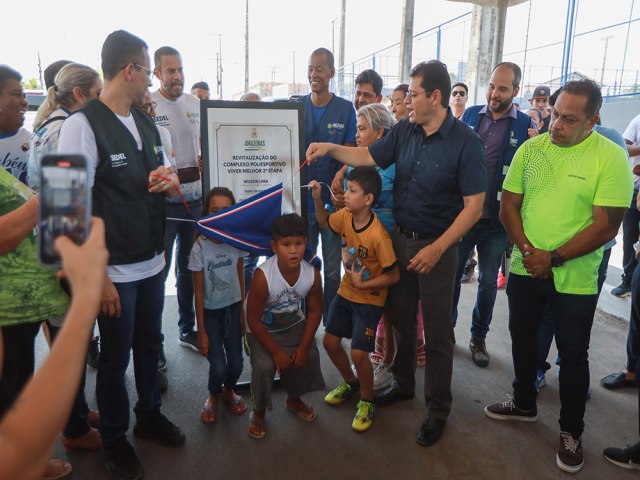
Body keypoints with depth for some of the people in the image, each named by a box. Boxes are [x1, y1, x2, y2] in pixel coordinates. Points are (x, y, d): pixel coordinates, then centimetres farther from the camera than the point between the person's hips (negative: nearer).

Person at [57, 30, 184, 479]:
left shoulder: (147, 122, 8)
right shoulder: (83, 125, -14)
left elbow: (166, 180, 20)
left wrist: (171, 181, -6)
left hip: (153, 261, 6)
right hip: (115, 269, -6)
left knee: (150, 344, 20)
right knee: (116, 357, 11)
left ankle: (149, 415, 43)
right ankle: (114, 439, 34)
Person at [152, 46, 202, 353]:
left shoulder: (196, 103, 9)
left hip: (196, 197, 6)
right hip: (163, 200, -5)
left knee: (190, 267, 16)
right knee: (158, 270, 3)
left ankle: (187, 329, 32)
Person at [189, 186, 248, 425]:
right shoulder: (200, 248, -18)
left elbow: (240, 278, 2)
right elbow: (198, 292, -12)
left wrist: (242, 312, 5)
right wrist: (201, 331, -8)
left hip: (232, 308, 3)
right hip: (210, 312, -2)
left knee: (236, 364, 0)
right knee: (218, 368, -8)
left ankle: (229, 391, 35)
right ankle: (213, 396, 27)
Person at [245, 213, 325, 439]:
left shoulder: (312, 274, -21)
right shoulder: (263, 276, -33)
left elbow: (315, 311, -6)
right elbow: (254, 320, -23)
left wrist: (304, 346, -10)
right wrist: (276, 351, -18)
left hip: (294, 325, 4)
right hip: (263, 330, -4)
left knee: (310, 357, -8)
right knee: (264, 366, -20)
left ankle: (293, 399, 24)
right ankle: (259, 412, 11)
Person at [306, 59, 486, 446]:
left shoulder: (466, 142, -15)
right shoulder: (405, 131, 3)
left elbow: (474, 206, -17)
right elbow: (369, 156, 9)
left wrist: (437, 249, -22)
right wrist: (330, 149, -5)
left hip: (437, 247, -5)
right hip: (400, 239, 6)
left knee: (437, 332, 6)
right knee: (401, 318, 18)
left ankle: (438, 408, 24)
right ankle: (403, 385, 39)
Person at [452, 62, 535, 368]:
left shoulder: (526, 126, -4)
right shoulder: (470, 115, 4)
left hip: (496, 220, -2)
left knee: (488, 282, 11)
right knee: (451, 274, 11)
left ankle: (479, 337, 30)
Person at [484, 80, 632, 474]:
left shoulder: (611, 157, -12)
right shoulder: (530, 148, -1)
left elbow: (606, 226, -16)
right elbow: (509, 205, 0)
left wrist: (554, 259, -19)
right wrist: (526, 249, -13)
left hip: (574, 279, -4)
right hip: (524, 269, 4)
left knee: (573, 355, 9)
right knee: (523, 337, 19)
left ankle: (571, 431, 30)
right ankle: (524, 403, 42)